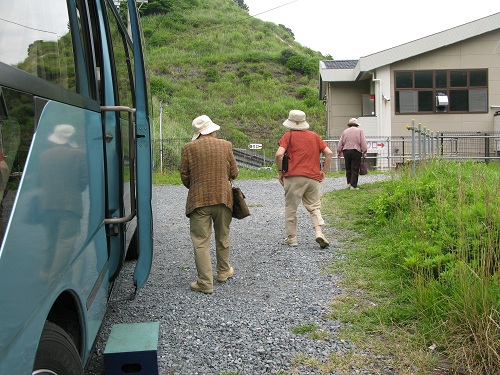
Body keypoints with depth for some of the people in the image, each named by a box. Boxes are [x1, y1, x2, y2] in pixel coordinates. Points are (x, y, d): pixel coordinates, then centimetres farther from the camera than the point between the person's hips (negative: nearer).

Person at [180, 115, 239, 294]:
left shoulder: (188, 148, -2)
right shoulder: (225, 145, 1)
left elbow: (184, 177, 0)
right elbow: (234, 173, 4)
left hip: (199, 199, -2)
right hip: (223, 197, 2)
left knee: (201, 241, 1)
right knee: (222, 237, 19)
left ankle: (205, 282, 0)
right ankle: (223, 271, 33)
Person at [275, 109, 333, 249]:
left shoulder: (288, 136, 1)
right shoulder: (314, 136, 14)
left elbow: (279, 154, -13)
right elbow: (329, 153, 8)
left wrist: (280, 171, 0)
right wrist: (324, 171, 13)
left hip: (293, 176, -3)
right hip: (313, 177, 4)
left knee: (291, 207, 8)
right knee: (314, 207, 12)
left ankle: (291, 238, 13)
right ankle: (319, 232, -8)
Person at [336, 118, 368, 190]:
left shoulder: (345, 131, 12)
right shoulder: (360, 131, 4)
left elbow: (340, 144, 9)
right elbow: (363, 143, -3)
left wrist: (339, 152, 16)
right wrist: (364, 152, 2)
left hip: (346, 151, 3)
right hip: (356, 151, -3)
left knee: (348, 168, 14)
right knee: (355, 169, -1)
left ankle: (349, 183, 11)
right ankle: (353, 185, -3)